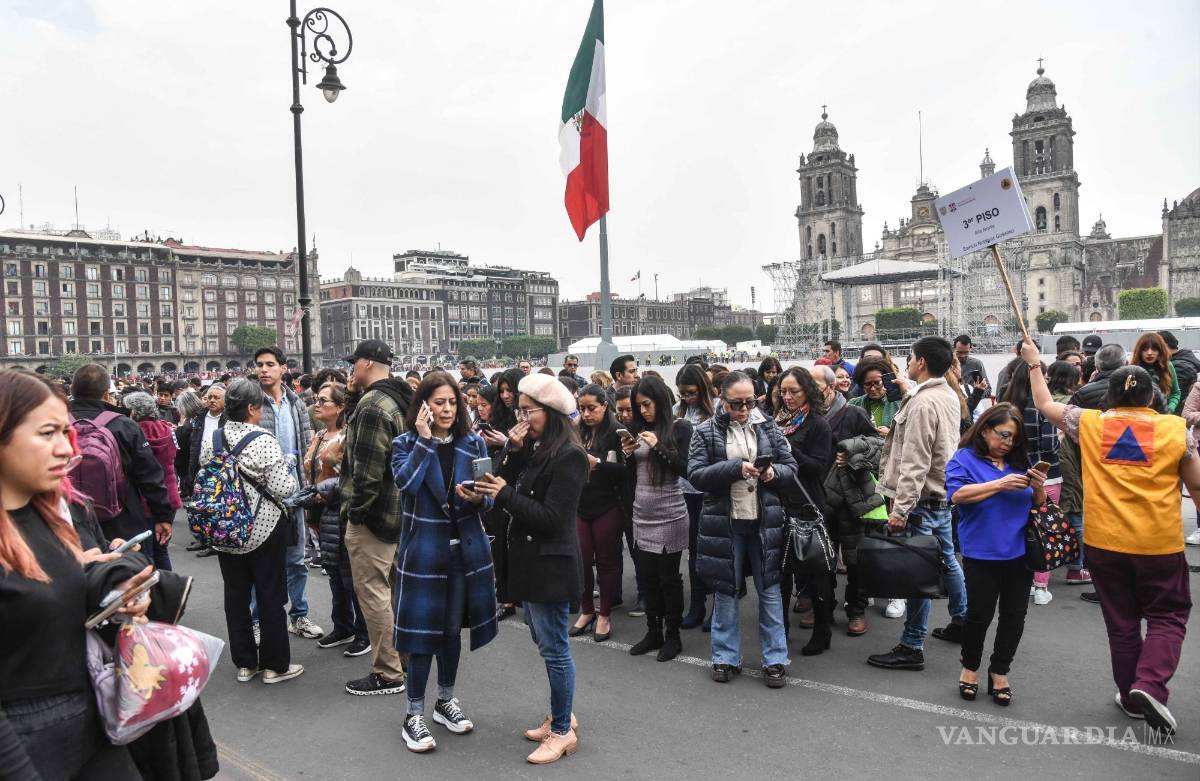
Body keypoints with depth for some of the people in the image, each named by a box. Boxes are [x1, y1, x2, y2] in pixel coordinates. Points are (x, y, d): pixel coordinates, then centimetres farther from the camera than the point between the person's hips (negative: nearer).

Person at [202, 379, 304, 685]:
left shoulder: (211, 441, -1)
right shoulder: (264, 441, -18)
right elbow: (282, 489, -18)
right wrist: (289, 470, 0)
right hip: (264, 529, -5)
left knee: (236, 595, 13)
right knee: (271, 596, 6)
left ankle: (244, 663, 23)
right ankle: (274, 665, 14)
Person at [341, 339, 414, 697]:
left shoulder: (372, 405, -19)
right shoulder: (399, 400, 13)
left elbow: (367, 468, -24)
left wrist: (356, 508, -14)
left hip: (372, 513, -10)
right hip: (397, 507, 10)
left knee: (372, 593, -2)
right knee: (391, 588, 20)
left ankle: (388, 674, 5)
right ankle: (404, 655, 31)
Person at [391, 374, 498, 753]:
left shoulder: (474, 444, 4)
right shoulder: (405, 443, -4)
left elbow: (488, 499, 4)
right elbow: (405, 482, -24)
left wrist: (478, 499, -19)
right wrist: (425, 438, -21)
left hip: (465, 549, 3)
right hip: (422, 550, -3)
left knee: (452, 628, 15)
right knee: (422, 631, 0)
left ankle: (446, 701, 32)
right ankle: (414, 715, 15)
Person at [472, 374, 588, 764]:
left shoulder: (568, 456, -17)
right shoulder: (534, 448, 10)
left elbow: (551, 518, -20)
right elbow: (512, 487, 3)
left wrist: (505, 494, -20)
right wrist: (513, 451, -7)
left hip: (551, 565, -9)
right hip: (530, 559, 9)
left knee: (554, 649, 1)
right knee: (545, 643, 18)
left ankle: (562, 731, 15)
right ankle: (561, 715, 33)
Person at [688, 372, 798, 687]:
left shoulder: (767, 426, 3)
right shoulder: (706, 432, -3)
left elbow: (791, 466, 8)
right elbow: (695, 474, -10)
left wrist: (774, 472, -14)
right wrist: (735, 468, -21)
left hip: (764, 520, 2)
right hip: (724, 522, -1)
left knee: (770, 590, 7)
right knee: (725, 590, 9)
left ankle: (775, 659, 19)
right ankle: (726, 657, 23)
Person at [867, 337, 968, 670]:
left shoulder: (922, 403, -21)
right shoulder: (950, 395, 8)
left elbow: (915, 463, -24)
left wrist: (900, 508, -23)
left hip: (922, 498, -10)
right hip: (943, 493, 10)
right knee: (947, 560, 21)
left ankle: (912, 646, 2)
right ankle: (962, 622, 36)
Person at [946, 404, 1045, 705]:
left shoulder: (1020, 461, 11)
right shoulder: (964, 458, -2)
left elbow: (1037, 505, 14)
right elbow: (957, 494, -17)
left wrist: (1038, 488, -8)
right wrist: (1000, 484, -20)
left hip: (1020, 553, 5)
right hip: (982, 554, -4)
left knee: (1014, 615, 8)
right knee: (980, 613, -3)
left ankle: (999, 672, 25)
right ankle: (970, 667, 21)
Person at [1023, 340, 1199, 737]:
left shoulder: (1089, 423, -2)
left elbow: (1045, 404, 12)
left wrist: (1034, 364, 24)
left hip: (1105, 541, 2)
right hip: (1159, 543, -1)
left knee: (1122, 621, 14)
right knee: (1167, 616, 12)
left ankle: (1131, 697, 23)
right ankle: (1150, 685, -7)